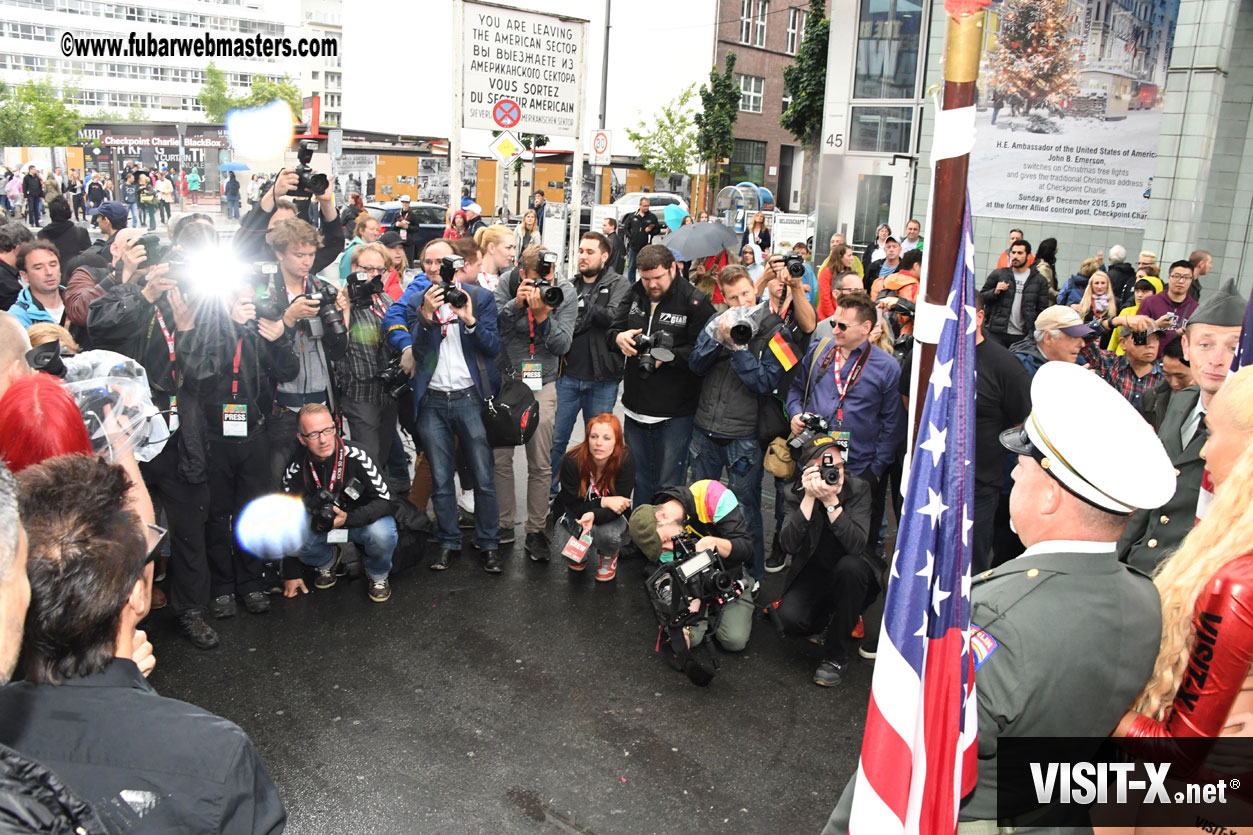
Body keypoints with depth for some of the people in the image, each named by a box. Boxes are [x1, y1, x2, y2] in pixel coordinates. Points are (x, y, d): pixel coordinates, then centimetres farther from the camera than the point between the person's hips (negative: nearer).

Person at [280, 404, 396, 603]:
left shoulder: (355, 455, -25)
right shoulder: (294, 471, -15)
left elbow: (385, 501, -22)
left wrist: (348, 519, -38)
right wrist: (291, 574, 0)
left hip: (360, 521, -3)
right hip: (319, 526, 3)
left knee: (382, 533, -36)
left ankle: (378, 576, 0)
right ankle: (327, 562, 10)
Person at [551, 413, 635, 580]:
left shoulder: (626, 460, -23)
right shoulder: (572, 461, -25)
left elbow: (621, 505, -22)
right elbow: (572, 505, -18)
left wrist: (594, 516, -41)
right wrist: (603, 502, -30)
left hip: (608, 516, -1)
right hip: (574, 516, 1)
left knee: (607, 535, -36)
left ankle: (609, 557, 6)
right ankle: (581, 556, 14)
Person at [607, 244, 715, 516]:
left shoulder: (695, 301, -13)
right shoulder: (635, 294, 7)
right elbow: (611, 332, 8)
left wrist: (668, 356, -28)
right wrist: (619, 338, -14)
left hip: (675, 412, -6)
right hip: (636, 405, 6)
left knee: (668, 485, 3)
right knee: (638, 480, 20)